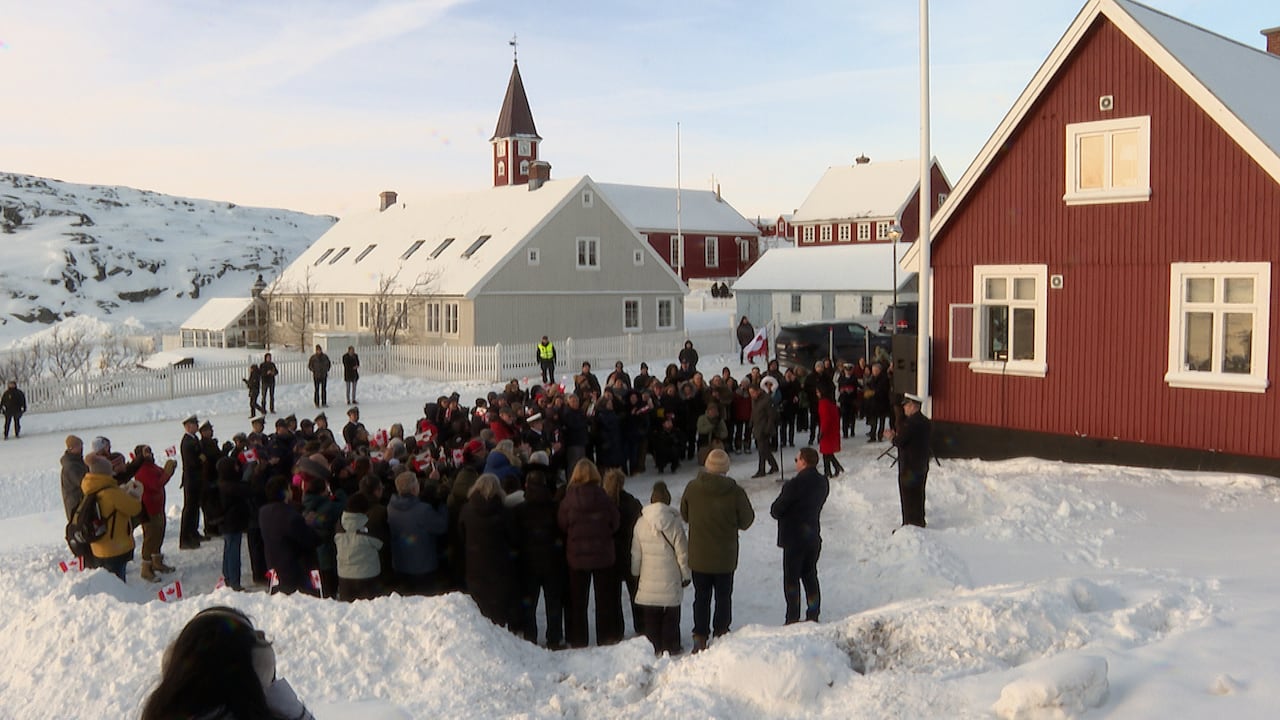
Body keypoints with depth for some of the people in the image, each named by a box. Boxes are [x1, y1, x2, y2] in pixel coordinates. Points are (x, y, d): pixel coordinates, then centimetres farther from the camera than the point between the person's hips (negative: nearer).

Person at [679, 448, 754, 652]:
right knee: (723, 597, 15)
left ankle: (700, 638, 13)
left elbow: (684, 515, 4)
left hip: (698, 556, 2)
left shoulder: (692, 488, -11)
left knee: (701, 597, 13)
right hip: (725, 557, -1)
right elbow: (746, 521, -6)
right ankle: (721, 635, 20)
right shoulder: (735, 492, -18)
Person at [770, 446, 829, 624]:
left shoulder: (795, 483, -21)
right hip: (814, 535, 7)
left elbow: (776, 509, -16)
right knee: (810, 576, 16)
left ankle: (793, 618, 3)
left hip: (794, 537, -7)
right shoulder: (823, 483, 3)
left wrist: (775, 511, 7)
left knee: (791, 578, 2)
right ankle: (813, 617, 19)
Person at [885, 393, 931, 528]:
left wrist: (891, 437, 0)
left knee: (908, 497, 0)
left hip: (909, 467, -9)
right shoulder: (926, 422, 8)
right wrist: (896, 435, 10)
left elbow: (899, 442, -21)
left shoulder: (910, 423, -22)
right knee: (919, 495, 19)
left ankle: (910, 524, 3)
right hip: (922, 465, 9)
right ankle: (919, 522, 30)